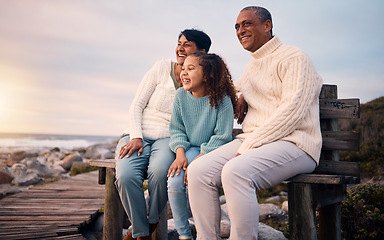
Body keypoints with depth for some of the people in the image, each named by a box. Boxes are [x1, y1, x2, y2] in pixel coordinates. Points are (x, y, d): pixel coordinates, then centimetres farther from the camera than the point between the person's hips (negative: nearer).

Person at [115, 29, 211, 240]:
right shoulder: (162, 68, 8)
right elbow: (137, 105, 5)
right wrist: (136, 137, -9)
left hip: (168, 139, 0)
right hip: (139, 136, 1)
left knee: (160, 171, -35)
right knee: (125, 176, -30)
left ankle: (151, 223, -7)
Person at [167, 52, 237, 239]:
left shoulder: (221, 99, -13)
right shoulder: (181, 96, 1)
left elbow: (221, 137, -14)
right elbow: (177, 130, 7)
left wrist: (198, 160, -21)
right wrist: (180, 154, -10)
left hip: (215, 152, -4)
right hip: (191, 150, 4)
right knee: (174, 182, -22)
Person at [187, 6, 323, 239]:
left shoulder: (293, 58, -2)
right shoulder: (251, 67, 24)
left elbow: (292, 111, -15)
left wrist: (249, 145, -18)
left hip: (292, 143, -7)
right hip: (251, 141, 7)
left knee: (235, 171, -35)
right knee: (198, 170, -17)